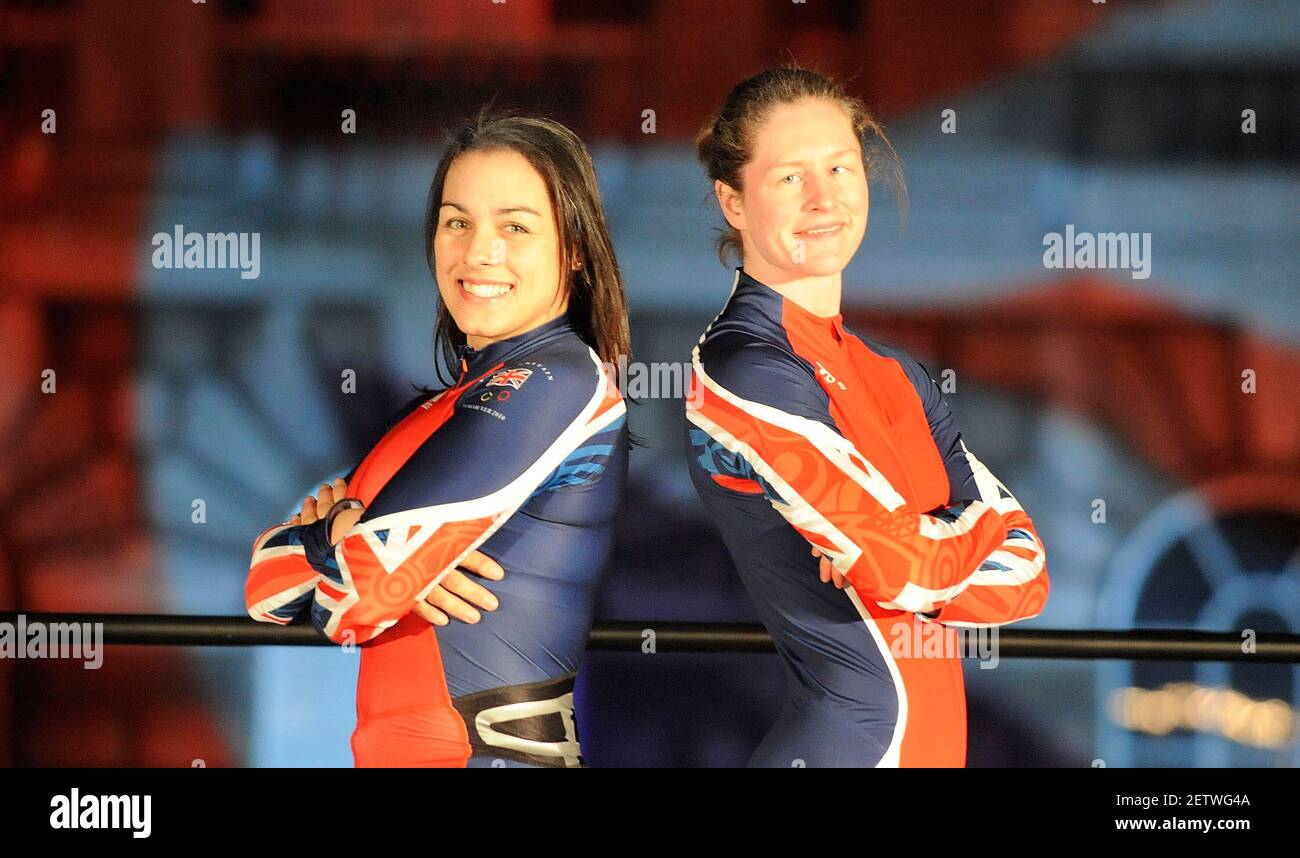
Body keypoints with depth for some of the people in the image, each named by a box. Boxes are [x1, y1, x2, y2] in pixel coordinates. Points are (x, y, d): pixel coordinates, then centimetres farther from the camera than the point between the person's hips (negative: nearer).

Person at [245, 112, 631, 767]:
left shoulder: (556, 381, -13)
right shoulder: (436, 410, 12)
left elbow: (352, 593, -19)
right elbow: (265, 589, 6)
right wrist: (348, 529, -13)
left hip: (496, 749, -8)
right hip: (402, 748, 8)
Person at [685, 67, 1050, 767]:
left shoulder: (892, 374, 11)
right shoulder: (742, 370, -14)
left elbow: (1023, 571, 3)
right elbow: (905, 568, -19)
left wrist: (893, 559, -15)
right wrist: (987, 522, 1)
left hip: (930, 731, 7)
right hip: (854, 734, -7)